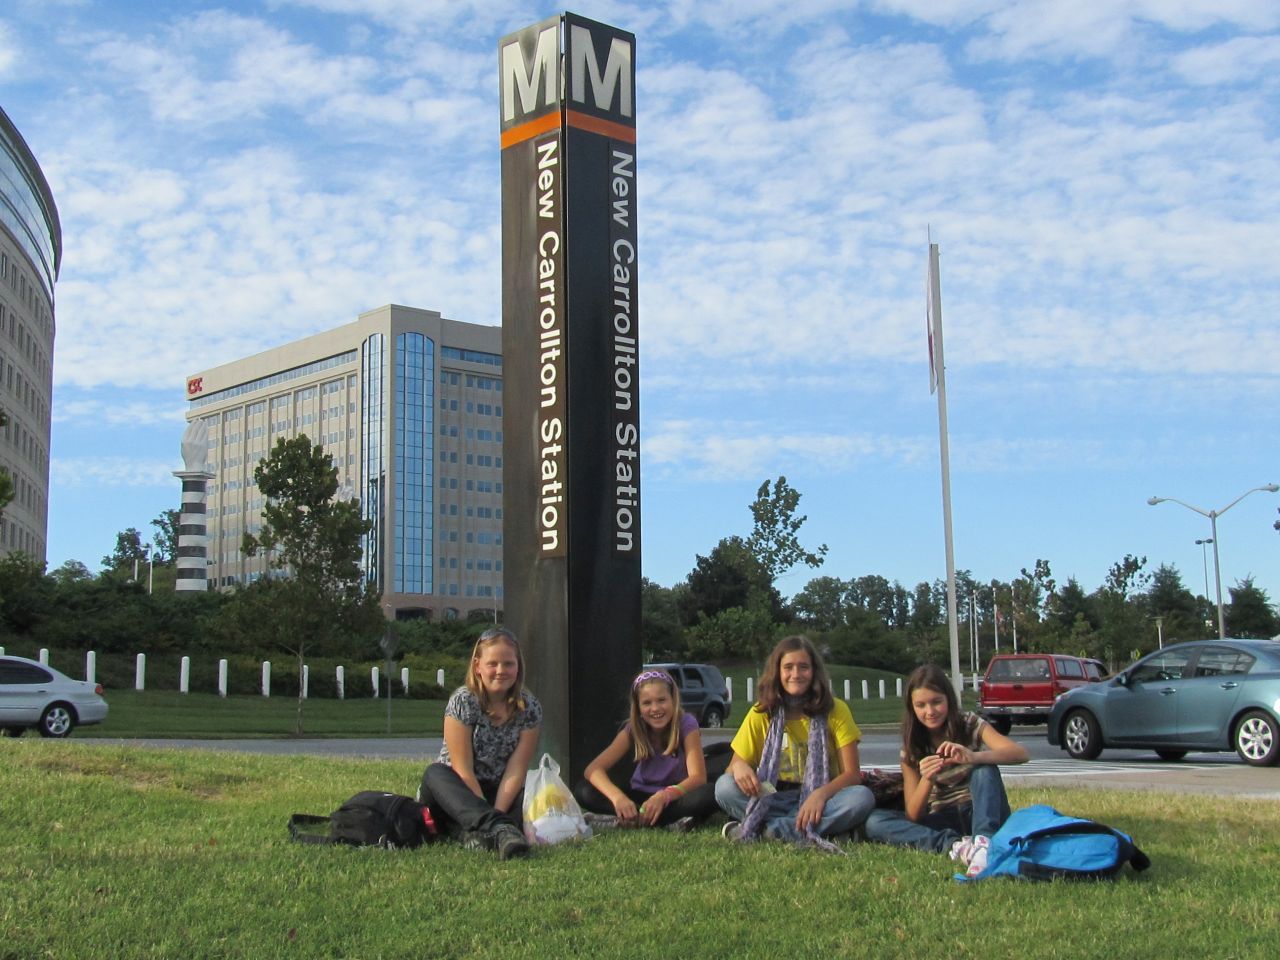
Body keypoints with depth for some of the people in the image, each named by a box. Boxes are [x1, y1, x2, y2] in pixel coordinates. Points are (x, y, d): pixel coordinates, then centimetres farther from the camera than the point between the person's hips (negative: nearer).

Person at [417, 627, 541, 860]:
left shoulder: (530, 707, -6)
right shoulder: (463, 701, -13)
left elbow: (516, 770, -11)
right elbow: (463, 769, -18)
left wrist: (497, 812, -26)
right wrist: (493, 820, -25)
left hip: (501, 794, 2)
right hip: (456, 792, -2)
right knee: (434, 773, -36)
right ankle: (500, 829, -56)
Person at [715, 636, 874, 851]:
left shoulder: (835, 710, -3)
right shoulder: (760, 714, 1)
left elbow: (852, 774, -7)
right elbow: (737, 763, 2)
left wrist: (821, 794, -27)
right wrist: (738, 766, -24)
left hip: (818, 801, 0)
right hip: (772, 800, 0)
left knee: (862, 797, -31)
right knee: (725, 787, -25)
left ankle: (764, 829, -31)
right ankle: (804, 831, -31)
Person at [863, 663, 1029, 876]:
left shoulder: (971, 725, -4)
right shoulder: (911, 750, 1)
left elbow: (1021, 753, -21)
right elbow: (912, 816, -6)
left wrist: (973, 757, -39)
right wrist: (926, 779, -26)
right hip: (942, 823, 2)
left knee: (984, 767, -29)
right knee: (875, 822, -22)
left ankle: (983, 842, -49)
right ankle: (955, 845, -38)